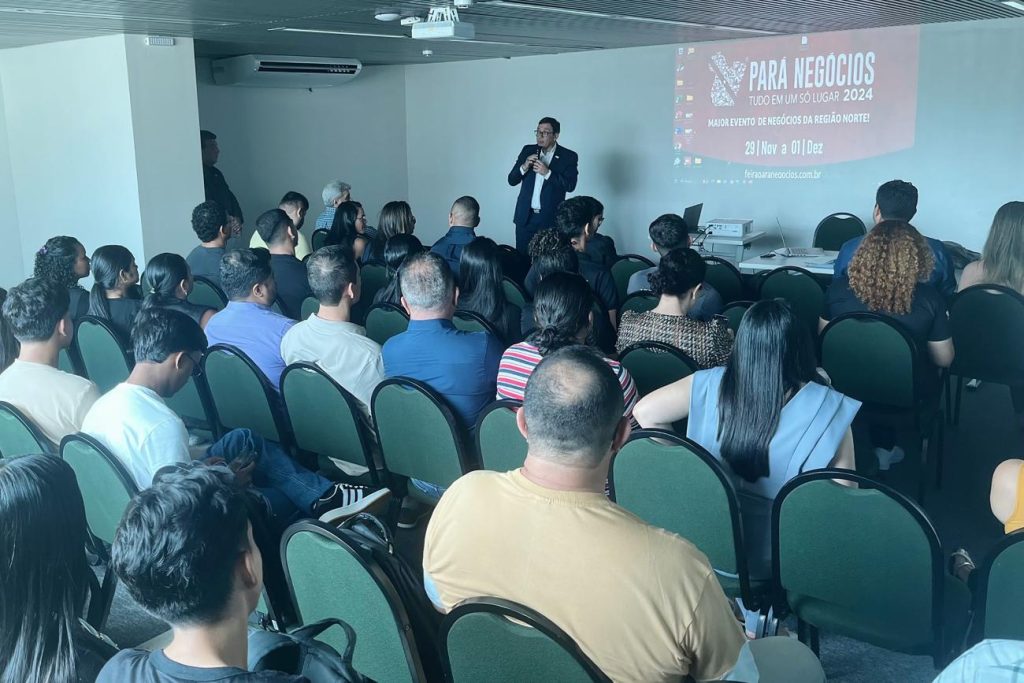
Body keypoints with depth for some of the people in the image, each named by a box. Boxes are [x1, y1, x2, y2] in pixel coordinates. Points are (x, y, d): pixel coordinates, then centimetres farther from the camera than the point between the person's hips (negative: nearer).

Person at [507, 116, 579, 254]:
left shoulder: (568, 156, -1)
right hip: (525, 216, 3)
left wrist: (547, 173, -20)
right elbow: (511, 180, 6)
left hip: (551, 218, -3)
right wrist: (524, 167, -13)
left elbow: (570, 185, -11)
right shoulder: (528, 150, 8)